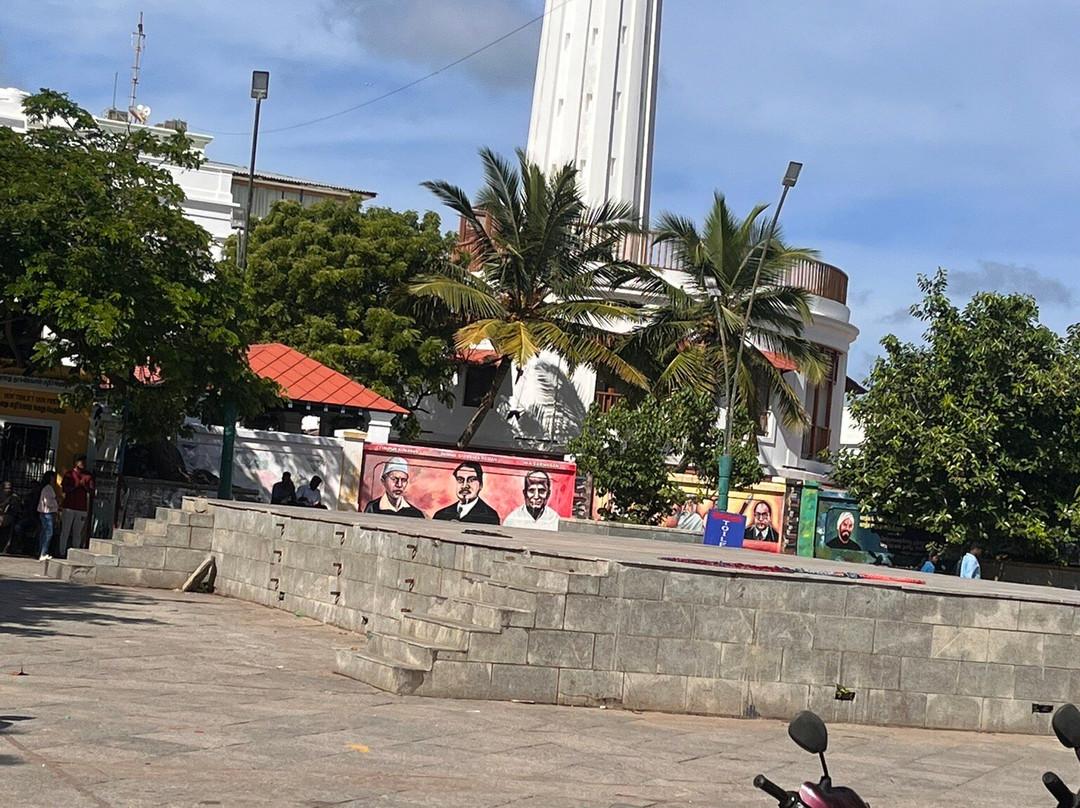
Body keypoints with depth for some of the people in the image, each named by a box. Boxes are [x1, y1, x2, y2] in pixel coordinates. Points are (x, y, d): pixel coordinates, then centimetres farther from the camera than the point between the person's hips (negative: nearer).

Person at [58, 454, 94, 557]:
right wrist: (78, 484, -13)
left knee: (77, 533, 3)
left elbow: (91, 492, 4)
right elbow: (64, 489, -6)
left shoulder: (88, 475, 9)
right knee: (65, 531, 0)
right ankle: (62, 553, 4)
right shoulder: (69, 473, 3)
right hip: (69, 507, -2)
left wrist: (85, 486, -15)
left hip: (82, 509, 2)